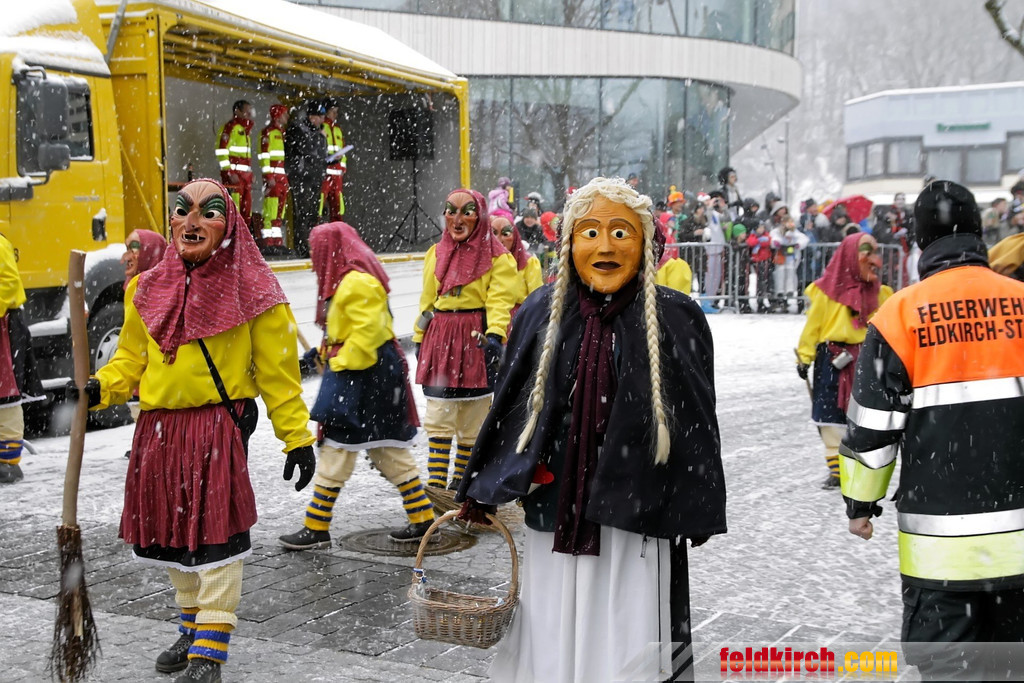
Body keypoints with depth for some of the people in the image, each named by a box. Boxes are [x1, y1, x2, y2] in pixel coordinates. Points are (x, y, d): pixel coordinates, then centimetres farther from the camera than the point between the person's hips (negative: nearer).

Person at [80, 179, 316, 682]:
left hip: (219, 426, -5)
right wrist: (99, 388, -5)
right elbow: (131, 358, 16)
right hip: (159, 429, 6)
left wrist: (297, 437, -5)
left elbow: (277, 371, -3)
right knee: (172, 531, 14)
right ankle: (193, 628, 34)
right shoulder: (148, 290, 10)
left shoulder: (250, 290, -3)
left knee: (216, 533, -8)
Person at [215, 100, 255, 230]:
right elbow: (222, 151, -15)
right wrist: (229, 173, -21)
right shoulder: (230, 127, -7)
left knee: (247, 209, 9)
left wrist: (250, 173, 18)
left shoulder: (245, 129, 21)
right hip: (233, 174, -9)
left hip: (245, 175, 9)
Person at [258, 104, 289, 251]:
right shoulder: (267, 132, -6)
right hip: (273, 176, -9)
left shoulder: (283, 133, 21)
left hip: (283, 177, 9)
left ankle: (277, 241, 12)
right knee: (271, 210, -11)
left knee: (280, 211, 8)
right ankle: (268, 242, -11)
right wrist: (269, 176, -20)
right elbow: (264, 156, -13)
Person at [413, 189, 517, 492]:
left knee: (472, 421, 7)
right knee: (438, 417, -1)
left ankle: (461, 481, 21)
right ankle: (436, 483, 2)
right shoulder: (436, 253, 13)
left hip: (477, 341, -3)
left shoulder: (496, 256, -2)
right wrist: (419, 339, 17)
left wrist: (495, 335, -26)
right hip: (440, 342, 3)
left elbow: (499, 301, -11)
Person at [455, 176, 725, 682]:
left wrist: (696, 512, 0)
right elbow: (511, 407, 8)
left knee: (625, 642, 7)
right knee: (553, 638, 12)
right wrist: (480, 490, 11)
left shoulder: (676, 320, -6)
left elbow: (697, 419, 0)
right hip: (555, 511, 2)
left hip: (634, 513, -2)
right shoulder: (541, 314, 0)